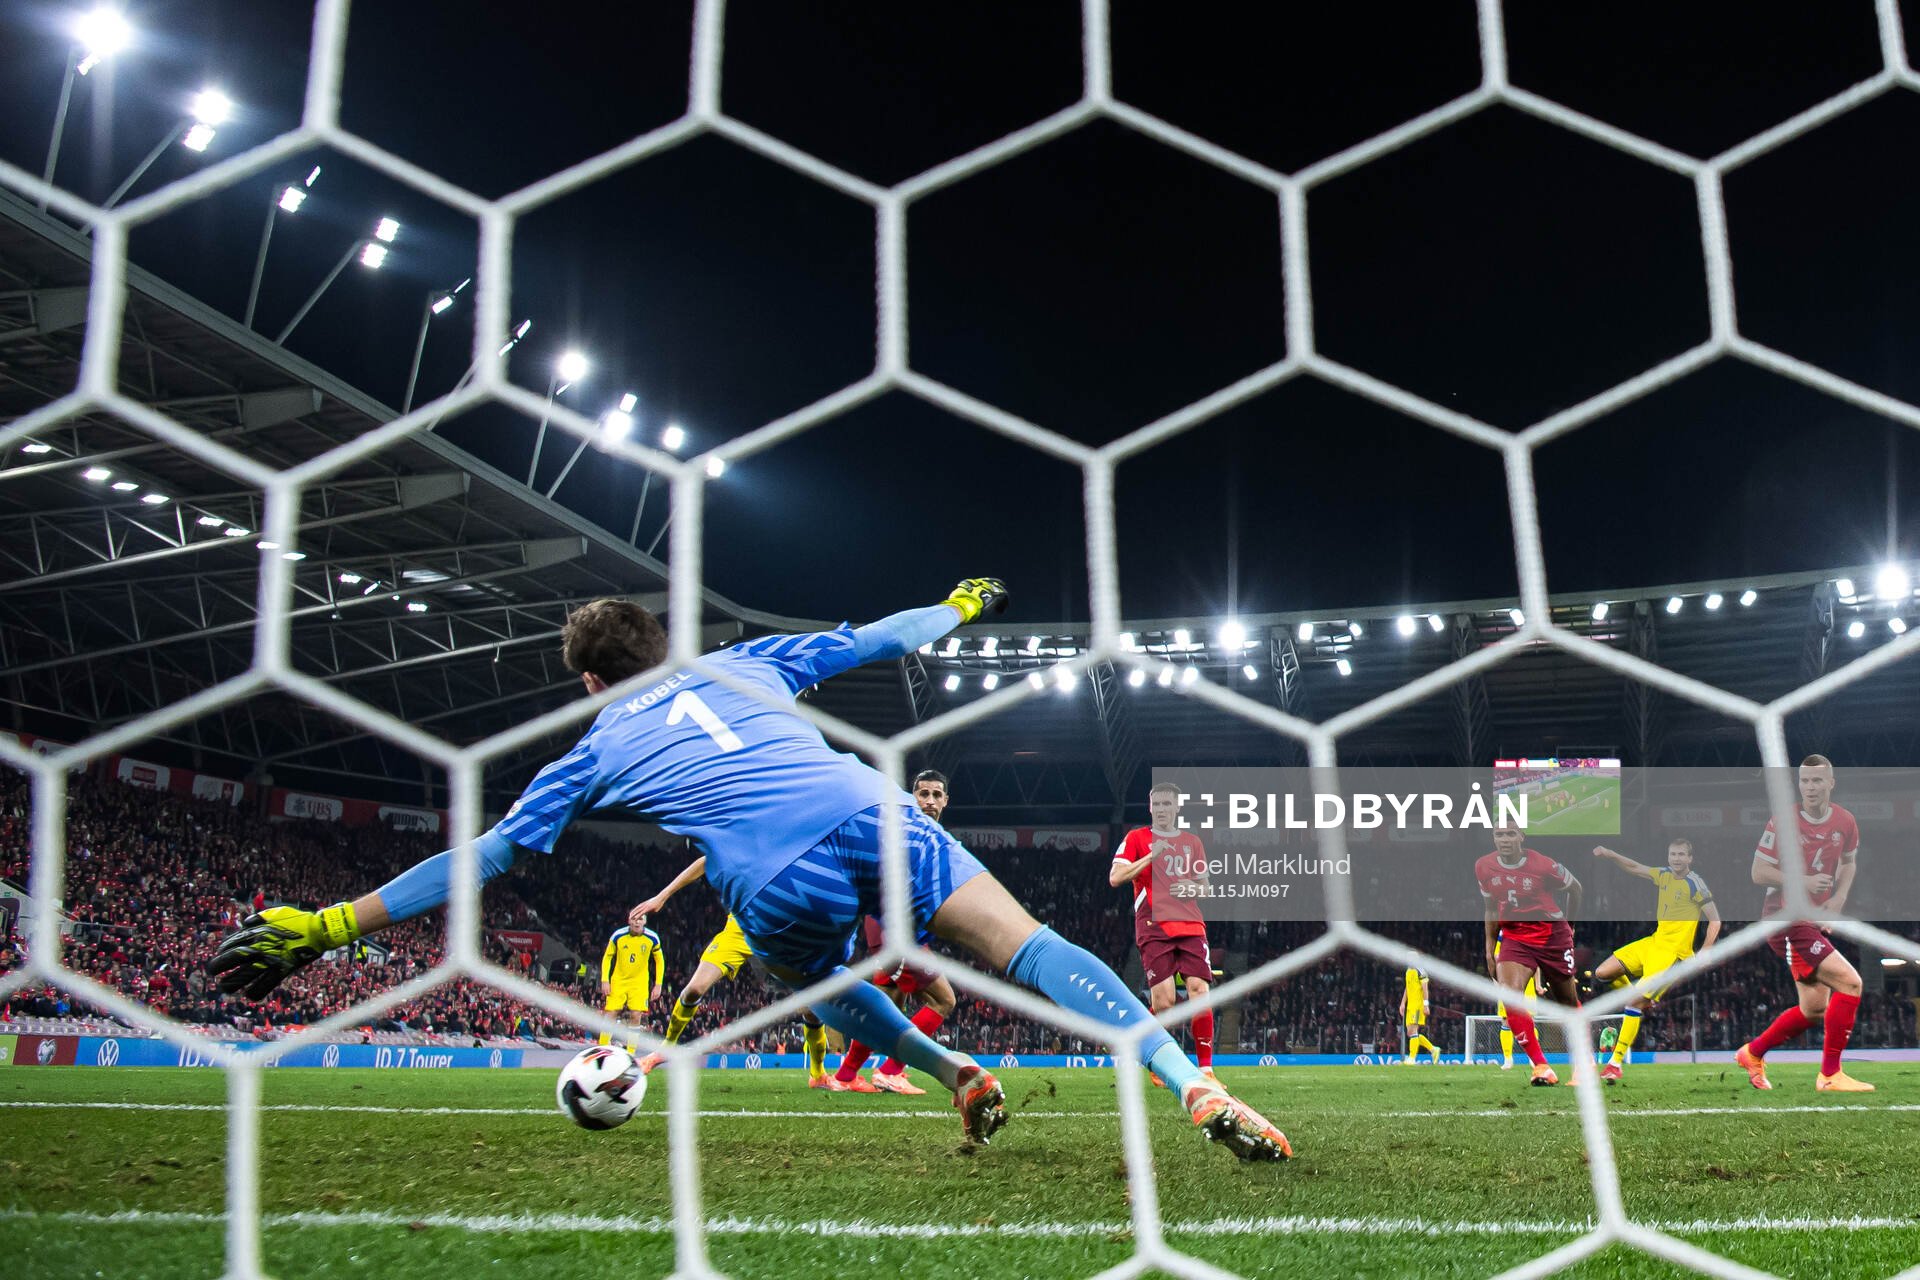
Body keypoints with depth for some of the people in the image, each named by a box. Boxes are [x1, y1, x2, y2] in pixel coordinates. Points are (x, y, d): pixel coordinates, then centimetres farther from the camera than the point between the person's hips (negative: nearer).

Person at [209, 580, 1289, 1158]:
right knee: (1027, 944, -3)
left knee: (824, 981, 33)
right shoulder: (743, 662, 26)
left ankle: (957, 1074, 23)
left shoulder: (599, 749, 21)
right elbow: (868, 640, 32)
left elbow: (489, 856, 17)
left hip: (777, 888, -1)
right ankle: (1191, 1083, -16)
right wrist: (958, 607, 51)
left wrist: (328, 927, 22)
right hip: (872, 813, 1)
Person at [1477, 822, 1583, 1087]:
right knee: (1509, 993, -23)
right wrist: (1490, 948, 8)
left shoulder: (1543, 865, -17)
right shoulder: (1483, 867, -5)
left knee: (1568, 1001, 12)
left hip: (1552, 936, -2)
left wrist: (1567, 925, 12)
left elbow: (1574, 888, 3)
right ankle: (1540, 1066, -18)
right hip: (1514, 938, 2)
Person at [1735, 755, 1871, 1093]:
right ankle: (1830, 1075, -9)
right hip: (1786, 922, -7)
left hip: (1816, 922, 7)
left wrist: (1839, 897, 4)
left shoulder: (1845, 822, 3)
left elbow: (1848, 862, 21)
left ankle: (1752, 1052, 29)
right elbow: (1758, 872, -11)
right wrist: (1802, 882, -22)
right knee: (1849, 982, -18)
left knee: (1815, 1009, 10)